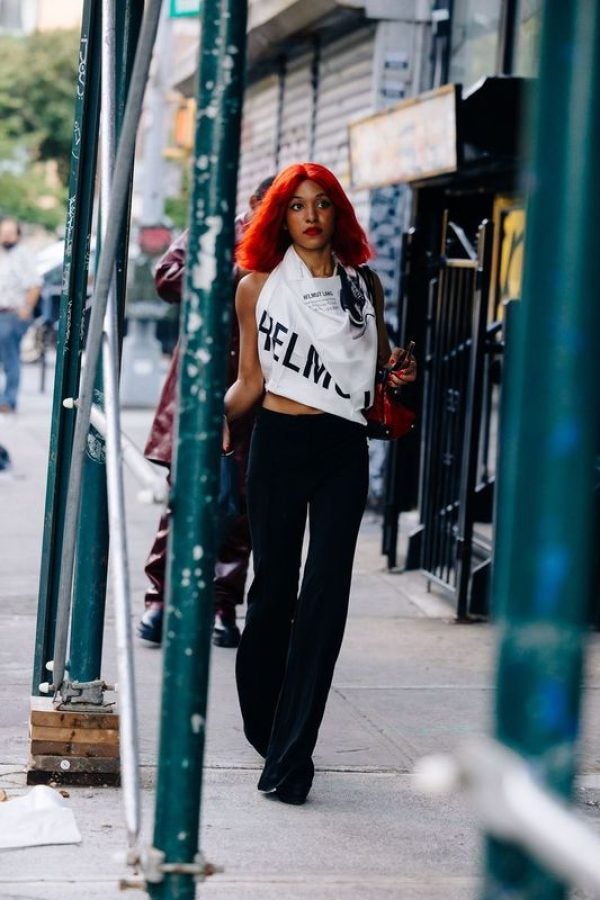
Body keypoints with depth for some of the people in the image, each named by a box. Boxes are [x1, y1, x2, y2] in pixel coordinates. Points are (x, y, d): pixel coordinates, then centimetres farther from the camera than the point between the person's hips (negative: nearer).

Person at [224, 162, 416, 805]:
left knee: (325, 594, -9)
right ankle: (263, 724, 25)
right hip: (279, 442, -1)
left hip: (343, 449, 1)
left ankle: (290, 754, -9)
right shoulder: (258, 286, 5)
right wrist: (219, 414, -12)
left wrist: (397, 369, 1)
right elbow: (251, 378, 7)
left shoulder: (364, 284, 10)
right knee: (273, 589, 4)